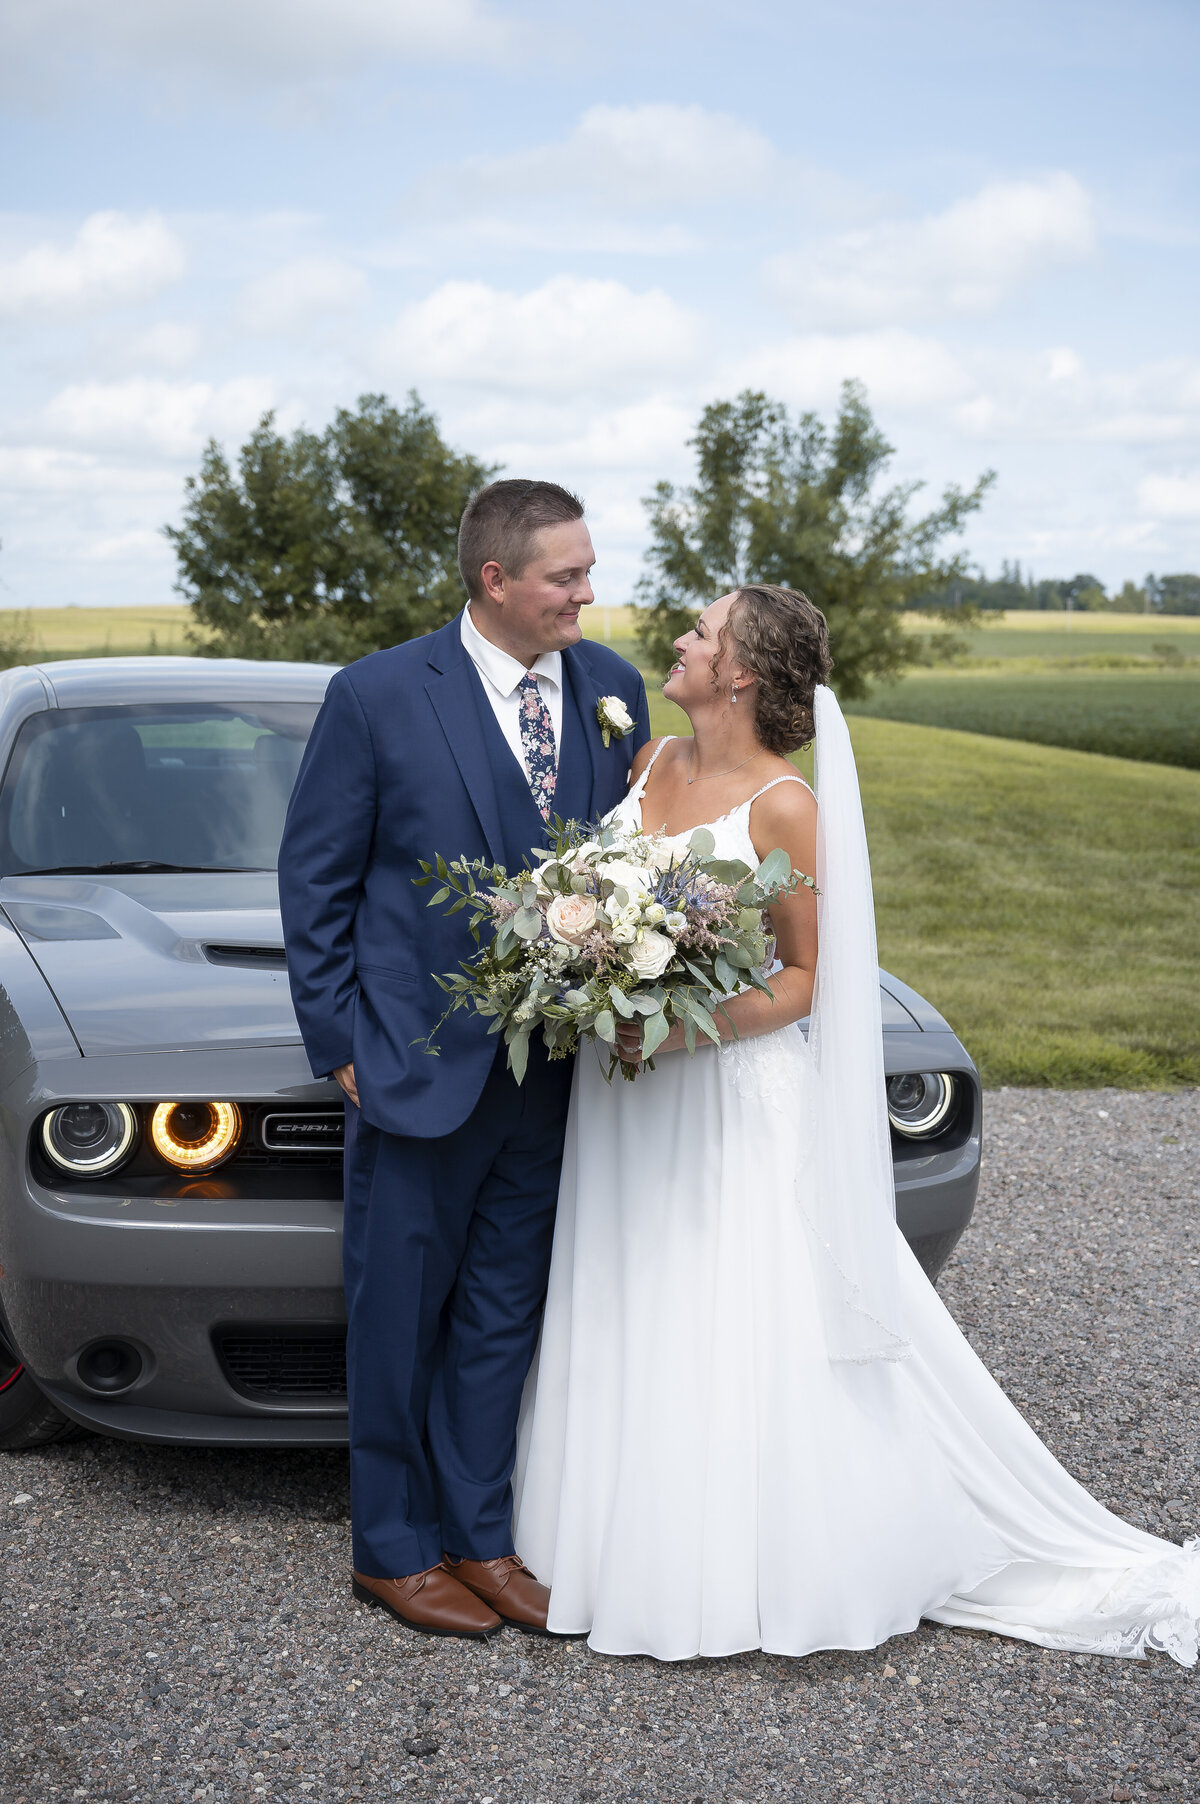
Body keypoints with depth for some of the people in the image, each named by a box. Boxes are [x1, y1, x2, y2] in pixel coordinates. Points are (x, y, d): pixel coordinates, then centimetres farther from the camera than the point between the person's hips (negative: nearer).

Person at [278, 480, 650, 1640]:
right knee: (400, 1318, 9)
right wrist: (338, 1042, -6)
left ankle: (478, 1538, 27)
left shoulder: (612, 688, 2)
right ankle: (393, 1551, 24)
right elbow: (314, 879, -4)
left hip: (553, 1066, 4)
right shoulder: (378, 695, -10)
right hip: (416, 1063, -4)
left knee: (503, 1317, 14)